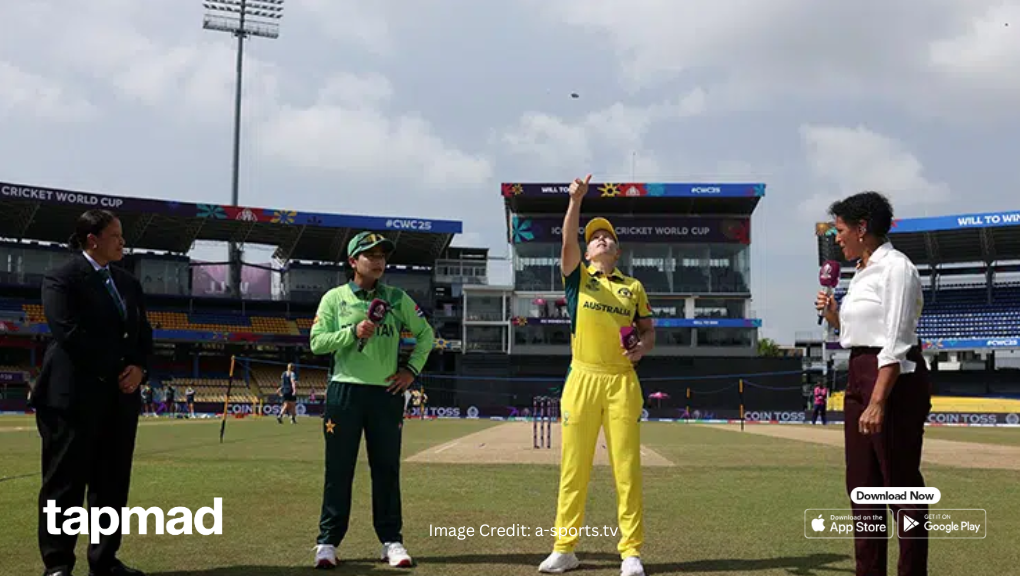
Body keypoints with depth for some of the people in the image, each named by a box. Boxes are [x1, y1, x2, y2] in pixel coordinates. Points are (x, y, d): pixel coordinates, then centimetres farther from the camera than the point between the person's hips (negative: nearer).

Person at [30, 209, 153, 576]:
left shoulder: (128, 283, 16)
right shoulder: (62, 278, -5)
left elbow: (144, 335, 16)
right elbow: (68, 333, -16)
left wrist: (139, 369, -5)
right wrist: (114, 371, -13)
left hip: (120, 397, 7)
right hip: (75, 396, -7)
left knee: (113, 484, 8)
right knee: (65, 483, 0)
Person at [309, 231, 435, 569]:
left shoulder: (397, 298, 8)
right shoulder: (334, 298, 4)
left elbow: (425, 333, 14)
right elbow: (317, 342, -2)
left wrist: (412, 369, 4)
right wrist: (353, 332, -15)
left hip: (386, 392, 2)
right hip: (345, 391, -1)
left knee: (387, 469, 5)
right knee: (338, 469, 1)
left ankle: (391, 541, 13)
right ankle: (328, 541, 10)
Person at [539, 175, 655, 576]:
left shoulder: (633, 287, 14)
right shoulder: (578, 275, 9)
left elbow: (648, 330, 19)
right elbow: (567, 241, -8)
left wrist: (641, 349, -3)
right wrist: (576, 200, -20)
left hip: (623, 381, 1)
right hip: (582, 379, -1)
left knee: (627, 468, -1)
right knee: (573, 467, 1)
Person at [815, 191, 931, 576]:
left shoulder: (895, 267, -12)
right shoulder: (862, 272, 16)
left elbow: (896, 342, -19)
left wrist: (878, 403, -24)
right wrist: (832, 314, 5)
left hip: (896, 379, -10)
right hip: (859, 375, 10)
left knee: (901, 484, -3)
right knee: (863, 486, 12)